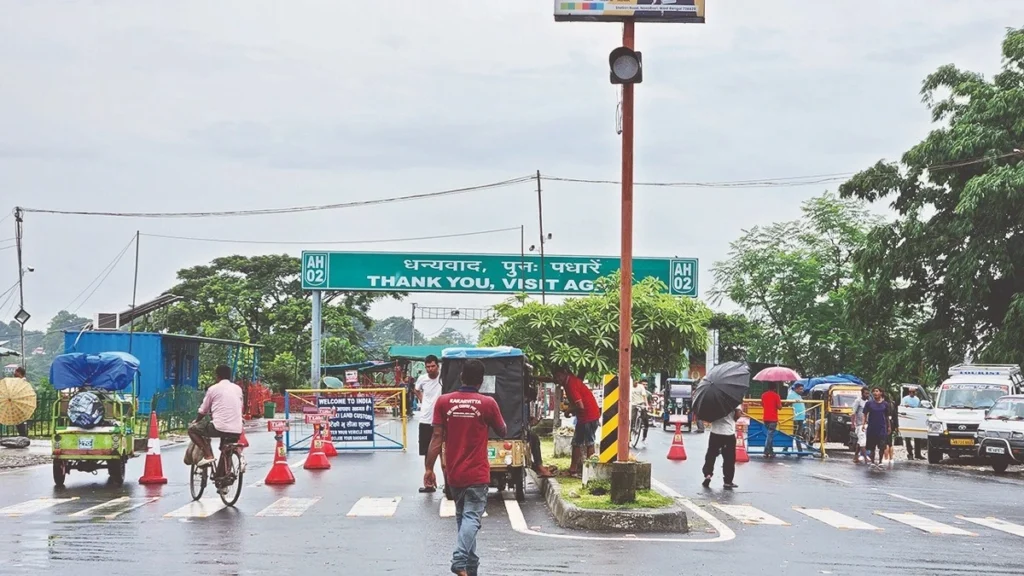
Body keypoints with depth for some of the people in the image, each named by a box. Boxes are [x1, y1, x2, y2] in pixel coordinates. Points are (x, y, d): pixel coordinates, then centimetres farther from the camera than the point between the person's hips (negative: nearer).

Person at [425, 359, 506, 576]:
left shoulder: (443, 402, -2)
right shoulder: (487, 403, -7)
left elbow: (437, 437, -4)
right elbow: (502, 432, 8)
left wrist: (429, 468, -1)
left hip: (453, 473, 3)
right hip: (477, 473, -3)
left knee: (462, 516, 18)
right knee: (471, 517, -7)